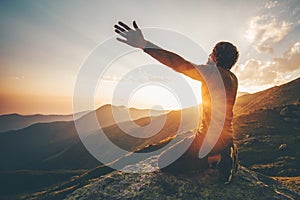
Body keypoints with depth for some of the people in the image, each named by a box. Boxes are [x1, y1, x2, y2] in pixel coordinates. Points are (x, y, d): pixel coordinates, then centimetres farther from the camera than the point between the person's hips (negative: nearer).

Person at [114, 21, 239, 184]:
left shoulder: (213, 71, -17)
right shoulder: (233, 78, 8)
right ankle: (225, 154, 11)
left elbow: (181, 64, -30)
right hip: (227, 138, 10)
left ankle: (217, 159, -10)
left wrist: (144, 44, -33)